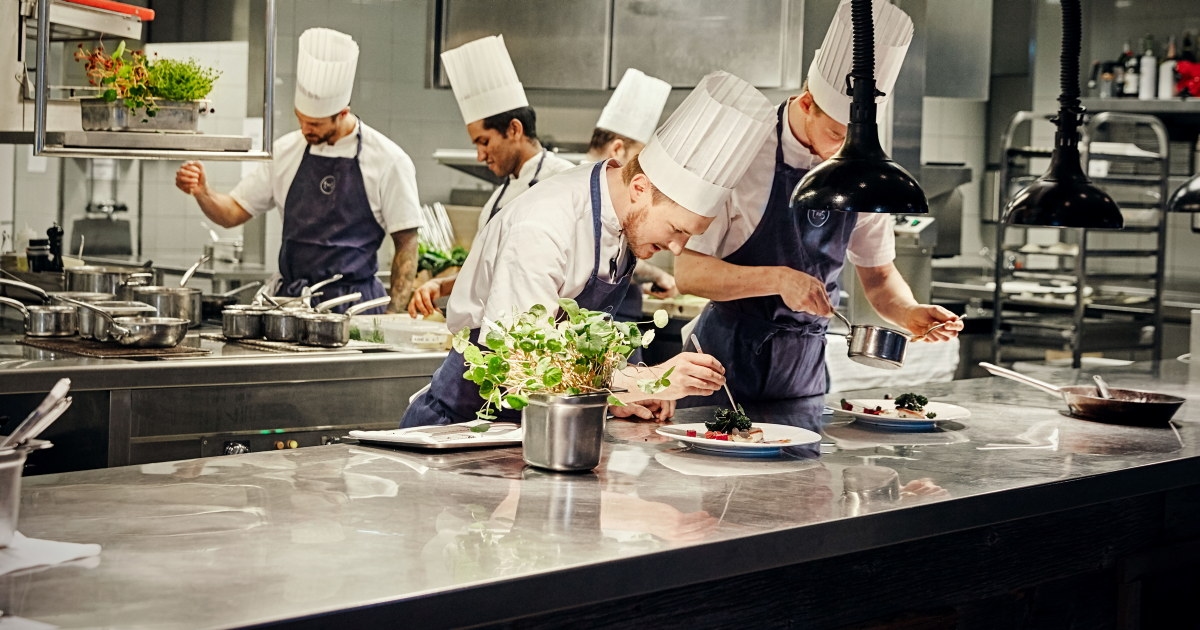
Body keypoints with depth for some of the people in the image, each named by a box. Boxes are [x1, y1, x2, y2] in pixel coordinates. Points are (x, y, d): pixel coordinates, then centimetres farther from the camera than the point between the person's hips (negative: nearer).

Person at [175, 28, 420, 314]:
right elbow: (233, 213, 14)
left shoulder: (388, 160, -3)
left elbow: (406, 243, 0)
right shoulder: (286, 152, 9)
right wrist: (201, 191, -7)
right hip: (290, 299, 4)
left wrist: (393, 318, -8)